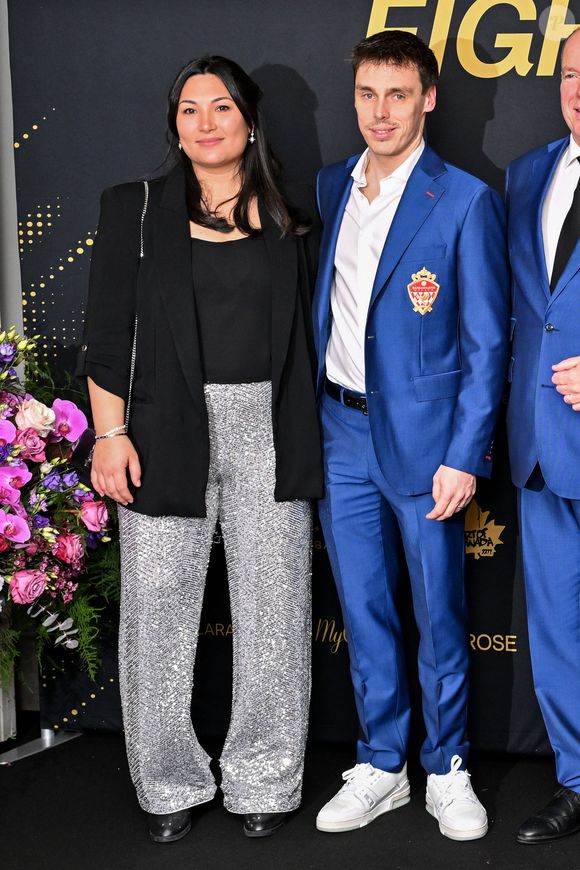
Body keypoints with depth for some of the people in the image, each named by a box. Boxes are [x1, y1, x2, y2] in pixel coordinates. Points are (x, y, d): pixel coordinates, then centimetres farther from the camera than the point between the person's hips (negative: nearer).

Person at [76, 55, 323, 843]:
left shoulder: (291, 215, 9)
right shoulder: (136, 210, 4)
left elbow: (309, 325, 12)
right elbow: (108, 333, 1)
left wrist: (308, 436, 5)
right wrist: (110, 432, -7)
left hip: (269, 431, 1)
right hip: (168, 430, -1)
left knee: (273, 611, 4)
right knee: (160, 610, 3)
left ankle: (263, 780, 18)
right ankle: (170, 786, 17)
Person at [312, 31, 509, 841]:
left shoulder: (465, 202, -8)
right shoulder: (331, 187, 8)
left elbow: (486, 341, -8)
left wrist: (464, 456, -13)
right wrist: (308, 420, 7)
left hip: (422, 434, -4)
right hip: (341, 432, 5)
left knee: (439, 616, 5)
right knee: (364, 612, 12)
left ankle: (446, 772, 21)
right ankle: (379, 767, 25)